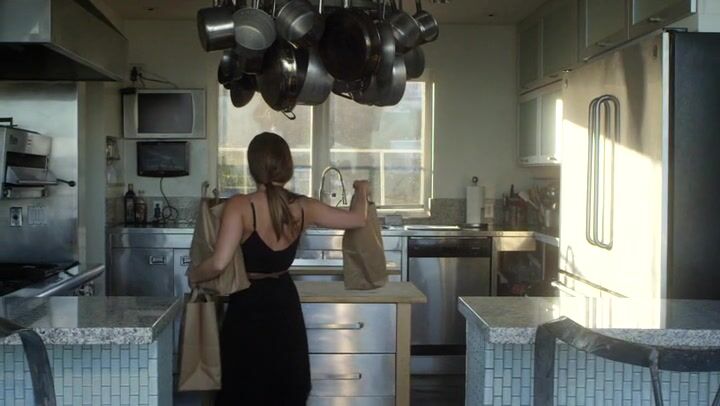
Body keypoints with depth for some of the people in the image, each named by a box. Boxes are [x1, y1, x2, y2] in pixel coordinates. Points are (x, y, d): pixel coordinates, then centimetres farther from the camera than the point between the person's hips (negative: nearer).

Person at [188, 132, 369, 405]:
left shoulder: (240, 206, -19)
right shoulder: (303, 208, -6)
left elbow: (219, 263, -26)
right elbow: (358, 219, 5)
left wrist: (194, 276, -5)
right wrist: (361, 190, 24)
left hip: (248, 307, -4)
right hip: (284, 304, 4)